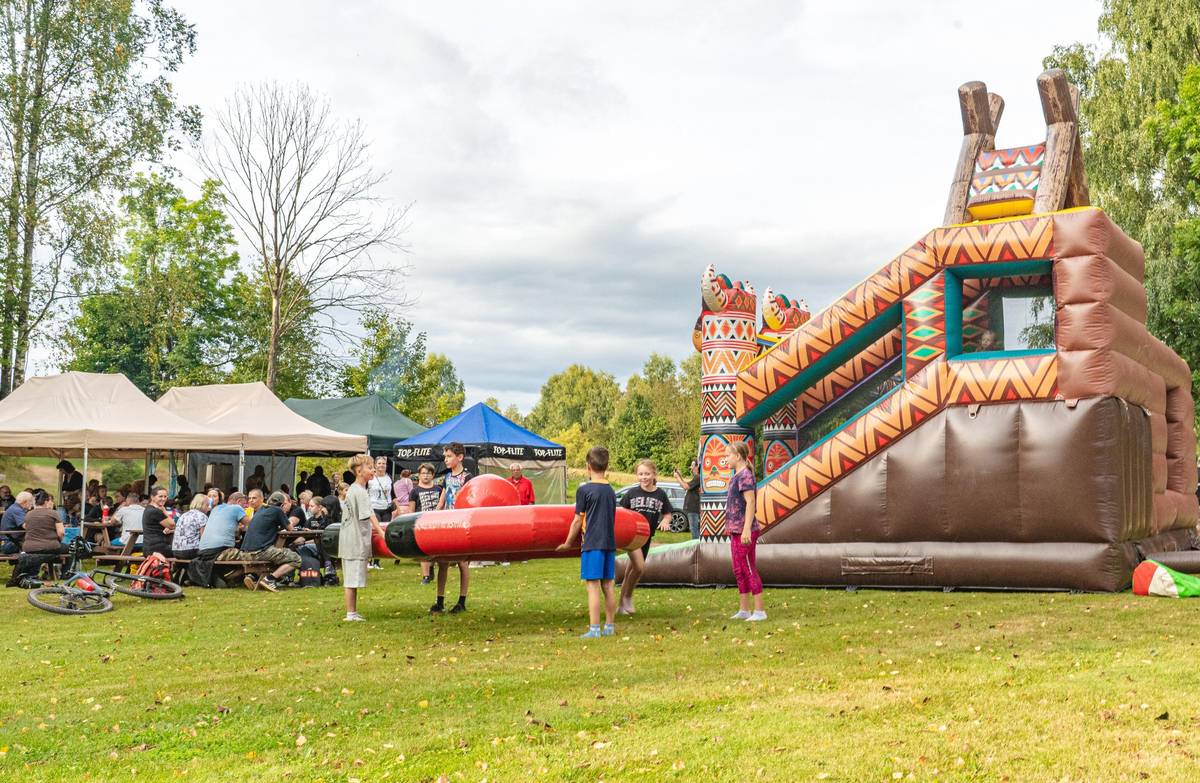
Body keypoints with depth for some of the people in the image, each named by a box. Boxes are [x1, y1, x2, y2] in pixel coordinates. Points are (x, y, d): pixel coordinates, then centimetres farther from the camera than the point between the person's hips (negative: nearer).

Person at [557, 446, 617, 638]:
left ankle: (594, 629, -8)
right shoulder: (611, 491, 11)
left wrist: (568, 543, 6)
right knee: (607, 585, 11)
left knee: (593, 586, -6)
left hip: (592, 544, -6)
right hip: (610, 543, 7)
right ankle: (609, 626, 16)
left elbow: (577, 521, -5)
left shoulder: (584, 490, -9)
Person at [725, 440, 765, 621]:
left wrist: (747, 529, -24)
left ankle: (759, 611, 1)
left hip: (744, 531, -10)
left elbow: (750, 502, -20)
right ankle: (744, 610, 21)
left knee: (749, 570, -5)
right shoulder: (737, 475, 13)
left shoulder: (745, 475, -14)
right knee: (739, 571, 13)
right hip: (735, 531, 10)